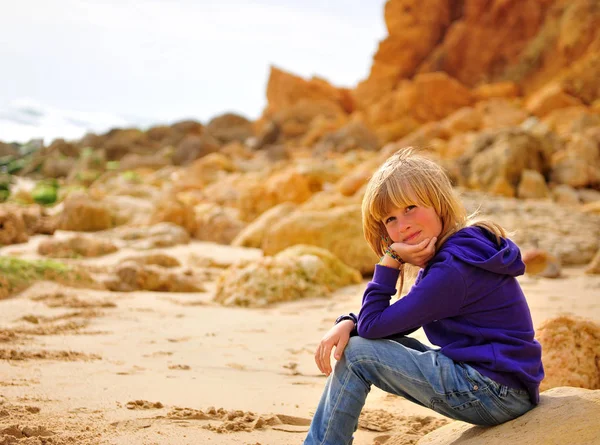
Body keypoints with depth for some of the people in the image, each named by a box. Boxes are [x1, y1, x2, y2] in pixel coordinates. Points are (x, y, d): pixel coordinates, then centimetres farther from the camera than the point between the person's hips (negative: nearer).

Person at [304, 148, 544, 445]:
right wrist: (349, 324, -4)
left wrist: (390, 262, -12)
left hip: (495, 393, -10)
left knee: (357, 354, -9)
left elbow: (373, 325, -15)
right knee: (352, 340, 12)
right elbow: (389, 322, 14)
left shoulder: (454, 269, -21)